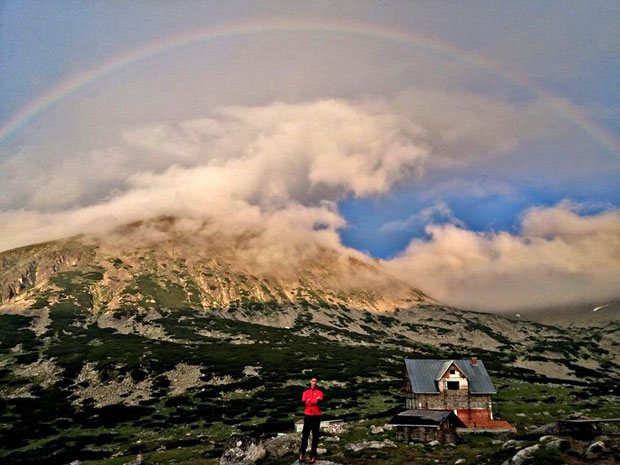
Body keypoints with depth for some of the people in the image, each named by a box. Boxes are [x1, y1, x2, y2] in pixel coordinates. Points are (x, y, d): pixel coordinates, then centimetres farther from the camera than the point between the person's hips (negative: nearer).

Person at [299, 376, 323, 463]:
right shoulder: (305, 392, 10)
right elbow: (303, 402, -5)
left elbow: (319, 401, -13)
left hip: (316, 416, -1)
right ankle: (302, 453, 11)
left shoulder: (319, 392, 5)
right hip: (307, 415, 1)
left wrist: (309, 401, -19)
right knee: (305, 435, 1)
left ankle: (313, 455, 4)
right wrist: (314, 401, -20)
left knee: (315, 436, 0)